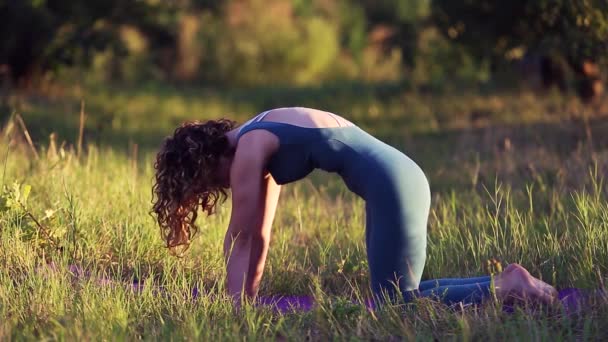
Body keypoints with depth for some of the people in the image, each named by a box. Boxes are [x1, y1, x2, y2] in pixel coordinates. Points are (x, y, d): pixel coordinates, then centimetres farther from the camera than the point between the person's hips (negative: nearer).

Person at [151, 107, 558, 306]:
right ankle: (509, 282, 10)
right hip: (401, 177, 9)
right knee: (397, 292, 12)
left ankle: (508, 286, -12)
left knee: (398, 302, -7)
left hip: (389, 185, -9)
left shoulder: (248, 149, -6)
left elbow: (240, 238, -2)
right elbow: (259, 237, 26)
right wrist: (245, 299, 27)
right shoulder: (259, 140, 21)